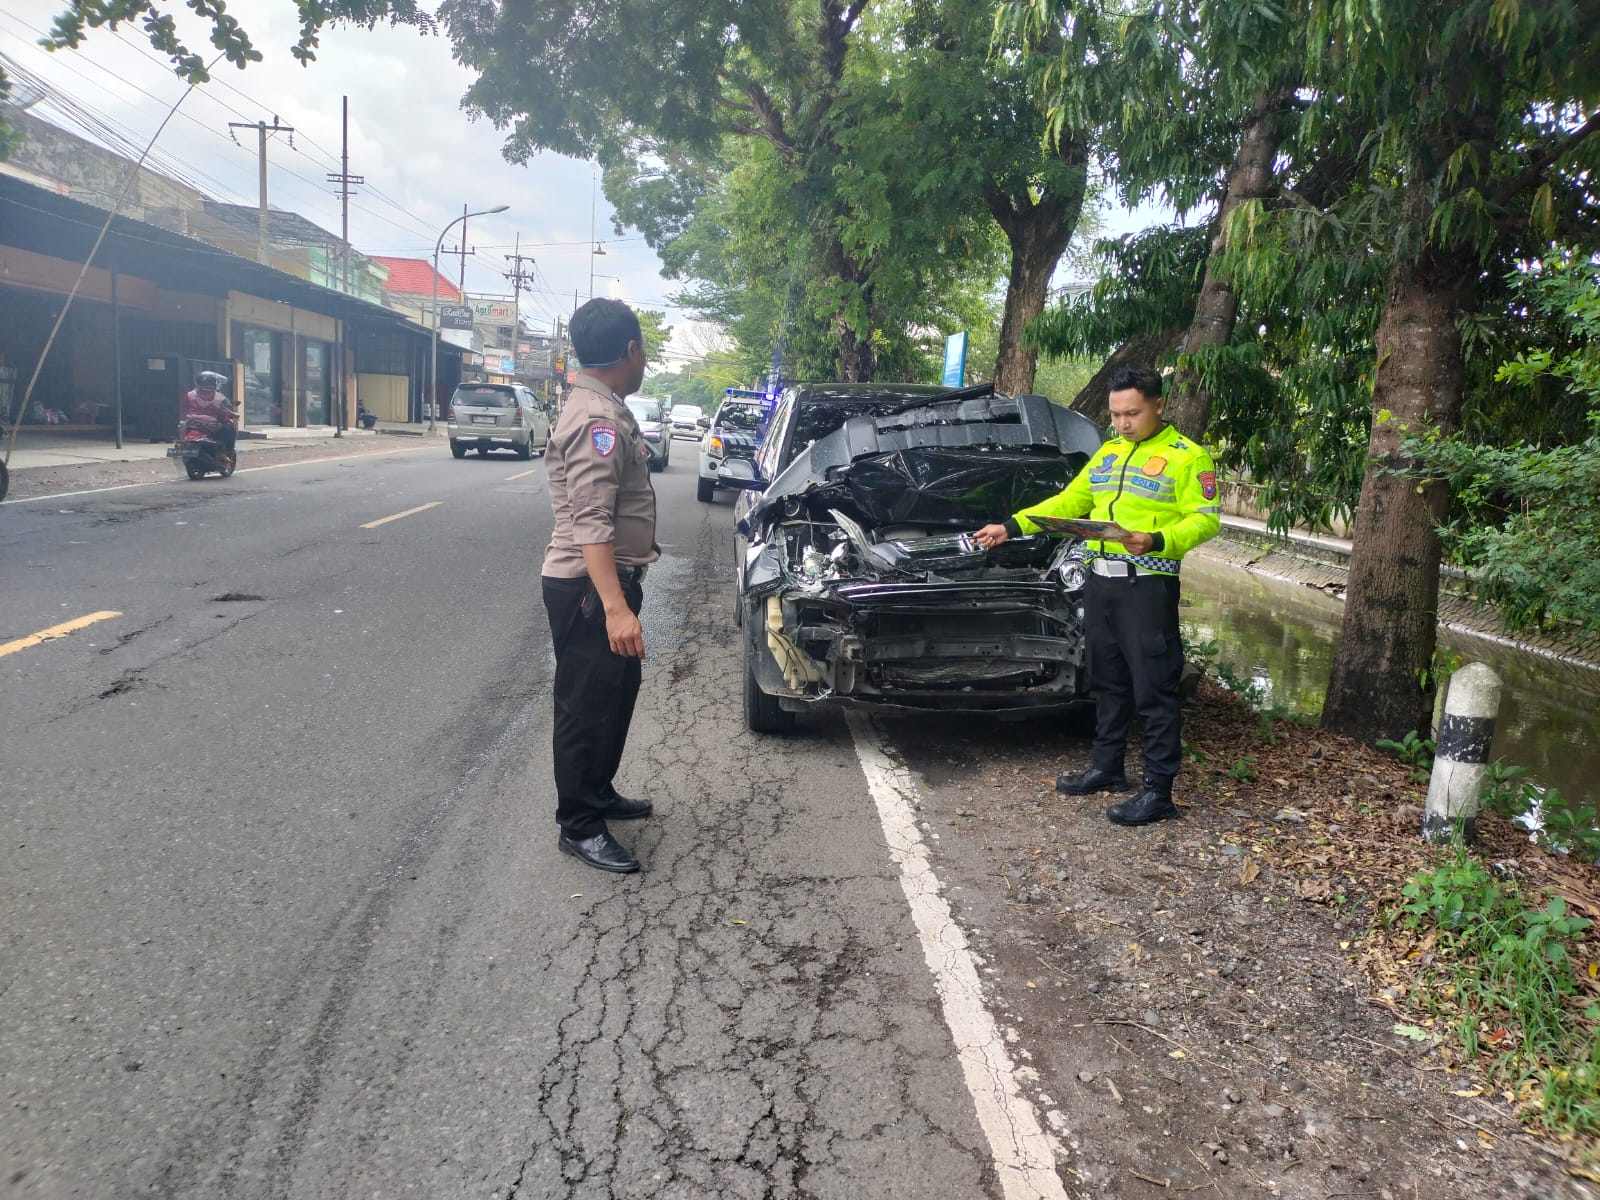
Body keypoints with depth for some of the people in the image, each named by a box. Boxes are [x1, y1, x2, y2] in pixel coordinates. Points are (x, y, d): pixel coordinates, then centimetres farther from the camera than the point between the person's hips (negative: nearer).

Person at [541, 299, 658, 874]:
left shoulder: (601, 409, 13)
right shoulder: (599, 421, -21)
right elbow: (591, 523, -29)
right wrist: (614, 607, -36)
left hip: (608, 580, 11)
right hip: (589, 588, -11)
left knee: (616, 692, 21)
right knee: (587, 706, -1)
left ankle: (598, 793, 36)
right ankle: (580, 826, 11)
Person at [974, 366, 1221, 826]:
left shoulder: (1186, 456, -4)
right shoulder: (1107, 454, 17)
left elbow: (1205, 518, -10)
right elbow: (1069, 501, 20)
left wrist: (1157, 540, -27)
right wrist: (1012, 526, 13)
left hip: (1148, 585, -7)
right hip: (1100, 580, 7)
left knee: (1154, 689, -5)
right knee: (1109, 682, 15)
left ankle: (1158, 791, 0)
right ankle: (1106, 768, 28)